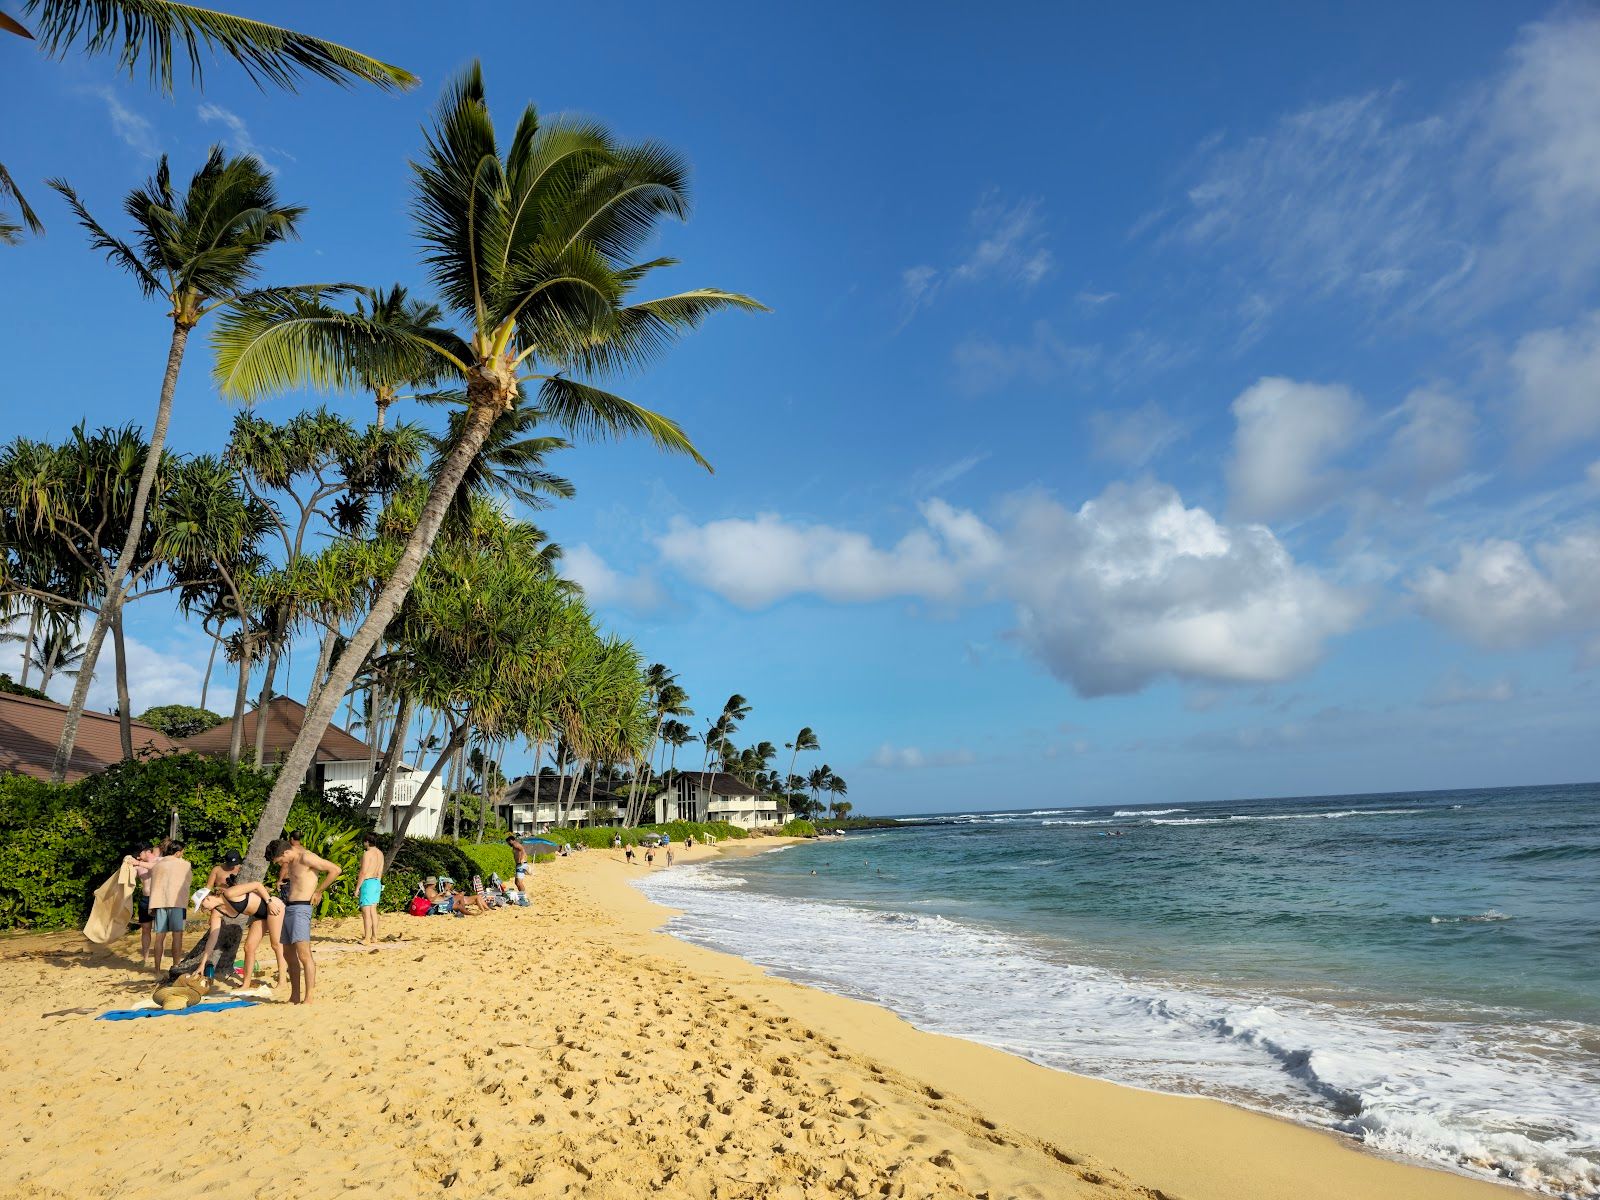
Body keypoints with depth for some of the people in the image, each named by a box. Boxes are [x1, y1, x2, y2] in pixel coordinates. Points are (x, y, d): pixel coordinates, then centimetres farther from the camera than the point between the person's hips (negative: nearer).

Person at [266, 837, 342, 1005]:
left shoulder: (306, 857, -13)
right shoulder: (291, 861, 14)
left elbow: (335, 869, -18)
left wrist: (318, 892, -11)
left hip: (301, 909, -10)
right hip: (287, 908, 10)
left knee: (303, 954, -14)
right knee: (289, 954, 12)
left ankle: (308, 999, -14)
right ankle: (295, 997, 19)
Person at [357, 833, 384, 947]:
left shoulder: (367, 853, -14)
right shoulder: (380, 853, 10)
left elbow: (363, 872, -18)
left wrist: (357, 888, -13)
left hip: (367, 882, -8)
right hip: (377, 882, 8)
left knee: (366, 912, -3)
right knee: (373, 910, 13)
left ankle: (367, 939, -1)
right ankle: (374, 937, 17)